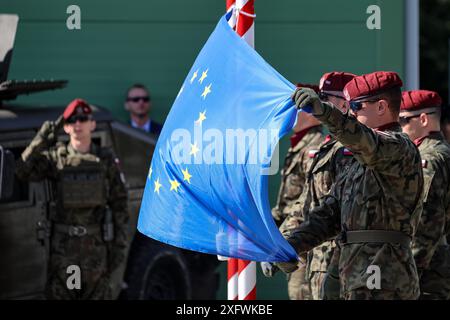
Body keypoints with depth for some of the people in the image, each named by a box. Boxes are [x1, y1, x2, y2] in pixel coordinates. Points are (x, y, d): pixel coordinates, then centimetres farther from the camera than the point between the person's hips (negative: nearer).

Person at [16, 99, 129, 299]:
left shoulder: (106, 160, 4)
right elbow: (23, 171, -14)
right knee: (58, 293, 2)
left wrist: (120, 245, -1)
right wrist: (41, 140, -19)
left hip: (96, 244, 0)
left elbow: (119, 205, 4)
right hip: (63, 244, 0)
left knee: (97, 294, 5)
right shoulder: (55, 158, 2)